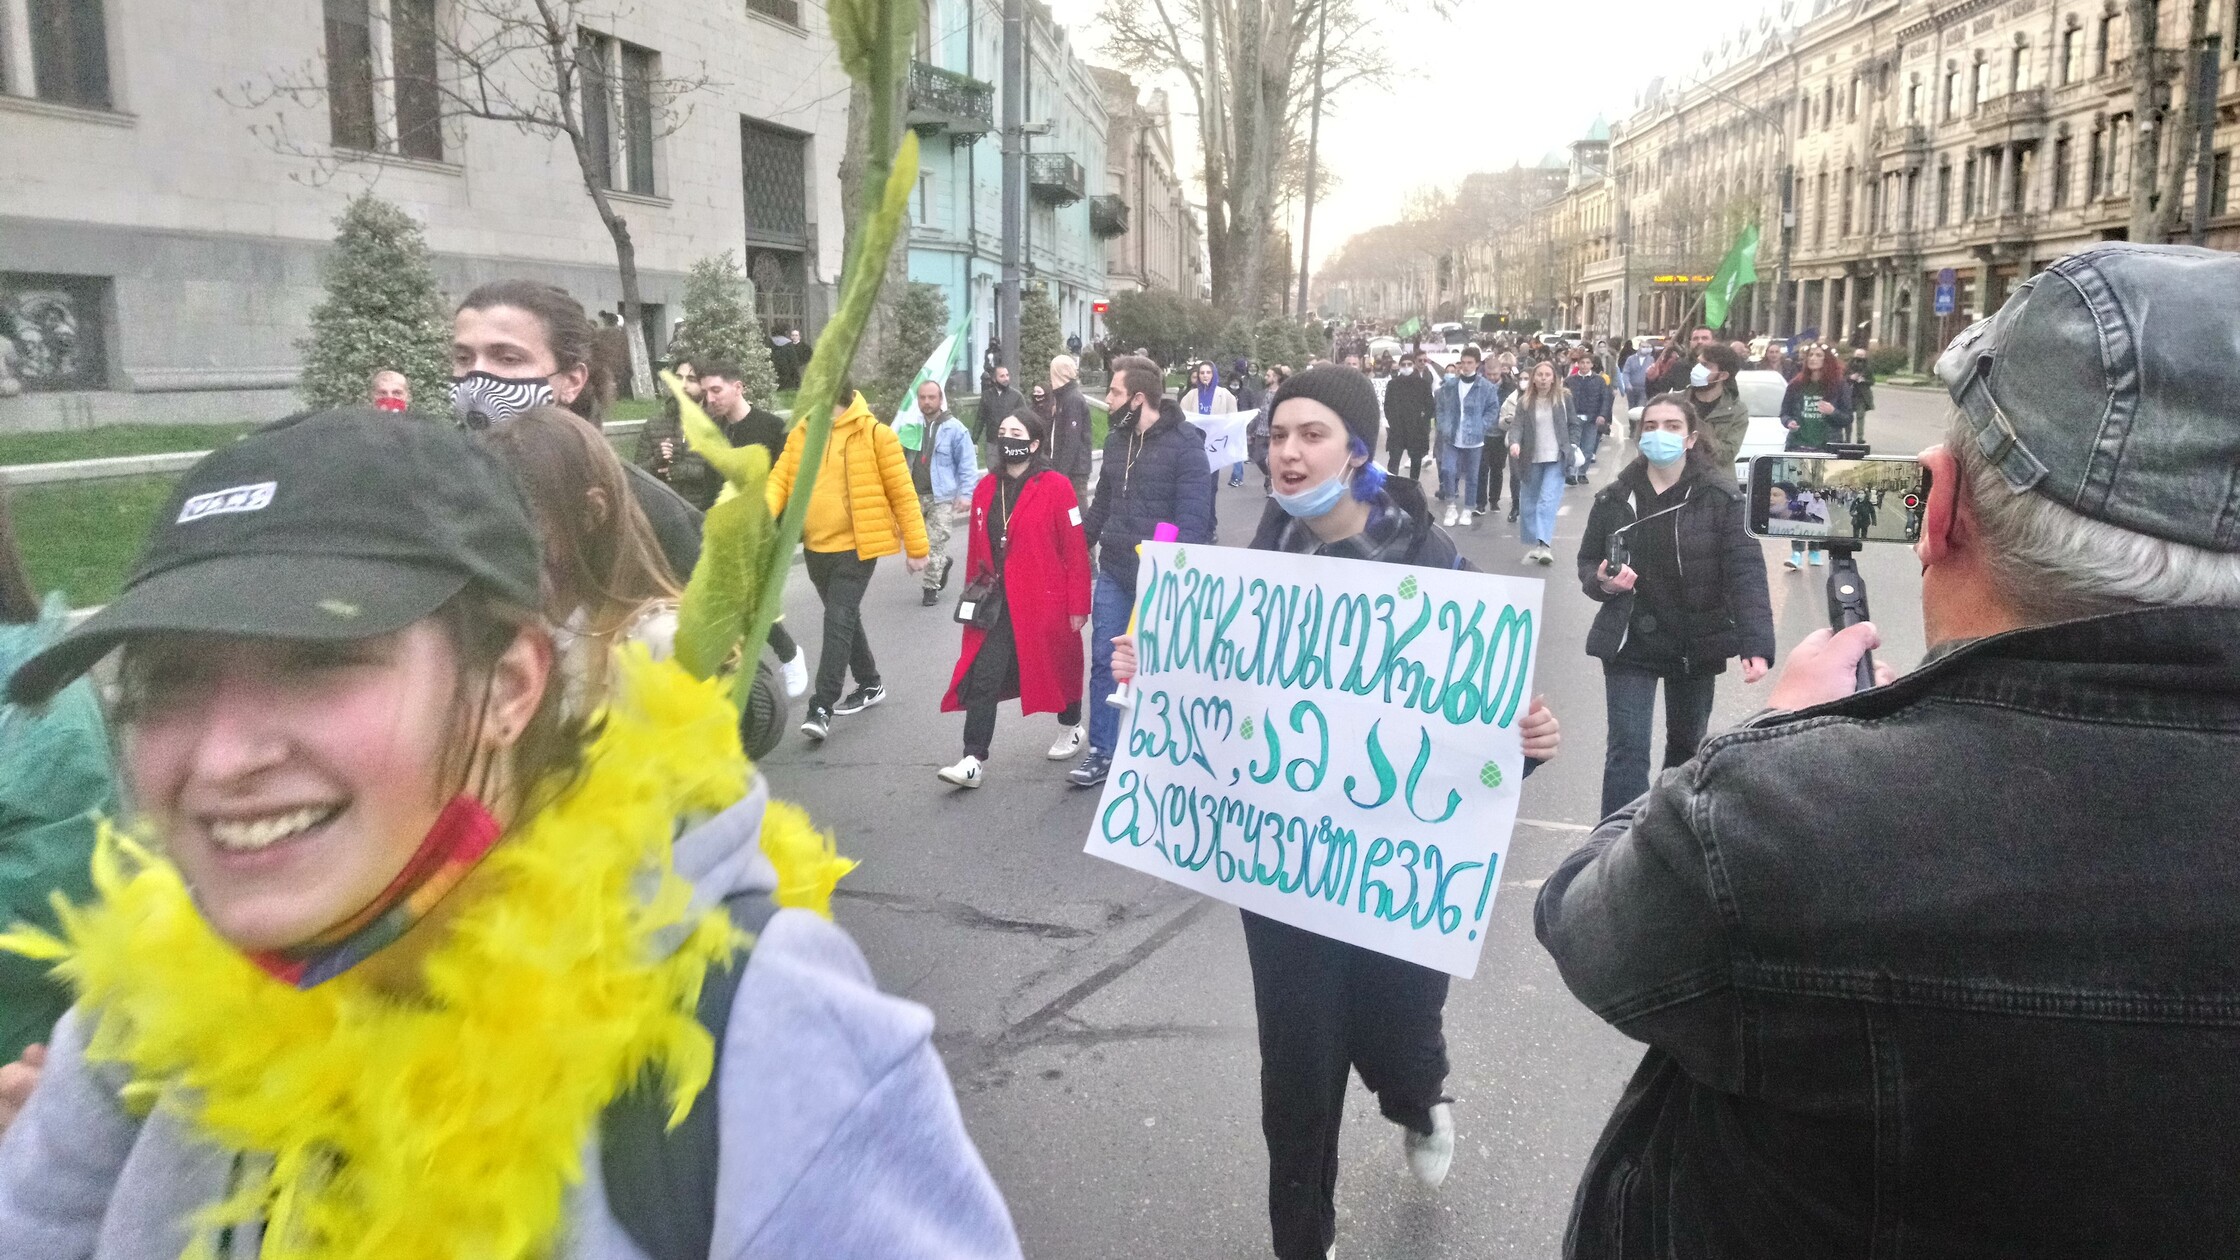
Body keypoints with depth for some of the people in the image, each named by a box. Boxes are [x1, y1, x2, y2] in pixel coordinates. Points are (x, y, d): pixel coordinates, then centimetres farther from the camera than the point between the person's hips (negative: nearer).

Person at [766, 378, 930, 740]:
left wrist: (916, 547, -4)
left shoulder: (874, 434, -10)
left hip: (855, 547, -6)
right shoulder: (800, 434, 6)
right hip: (815, 547, 6)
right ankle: (870, 685, 35)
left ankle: (821, 707, -8)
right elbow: (780, 479, -1)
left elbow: (902, 493, -6)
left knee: (838, 622, -11)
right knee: (844, 618, 18)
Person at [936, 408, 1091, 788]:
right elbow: (976, 549, 12)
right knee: (982, 679, -5)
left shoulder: (1055, 487, -10)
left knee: (1056, 667, 16)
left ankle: (1071, 727, 41)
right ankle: (974, 761, -3)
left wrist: (1078, 606, -10)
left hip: (1044, 602, -4)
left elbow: (1075, 551, -10)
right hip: (995, 604, 4)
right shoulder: (985, 489, 6)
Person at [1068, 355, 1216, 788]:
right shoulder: (1116, 439, 8)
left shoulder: (1184, 443, -14)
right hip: (1113, 574, 6)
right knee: (1104, 661, 7)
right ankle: (1102, 751, 17)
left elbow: (1194, 518, -18)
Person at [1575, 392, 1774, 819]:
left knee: (1687, 745, 18)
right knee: (1627, 751, -7)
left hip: (1697, 644, 0)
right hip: (1630, 642, 0)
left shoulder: (1722, 497, -9)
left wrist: (1756, 644, -28)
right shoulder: (1614, 498, -1)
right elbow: (1587, 563, 8)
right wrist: (1602, 581, -17)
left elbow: (1746, 574, -16)